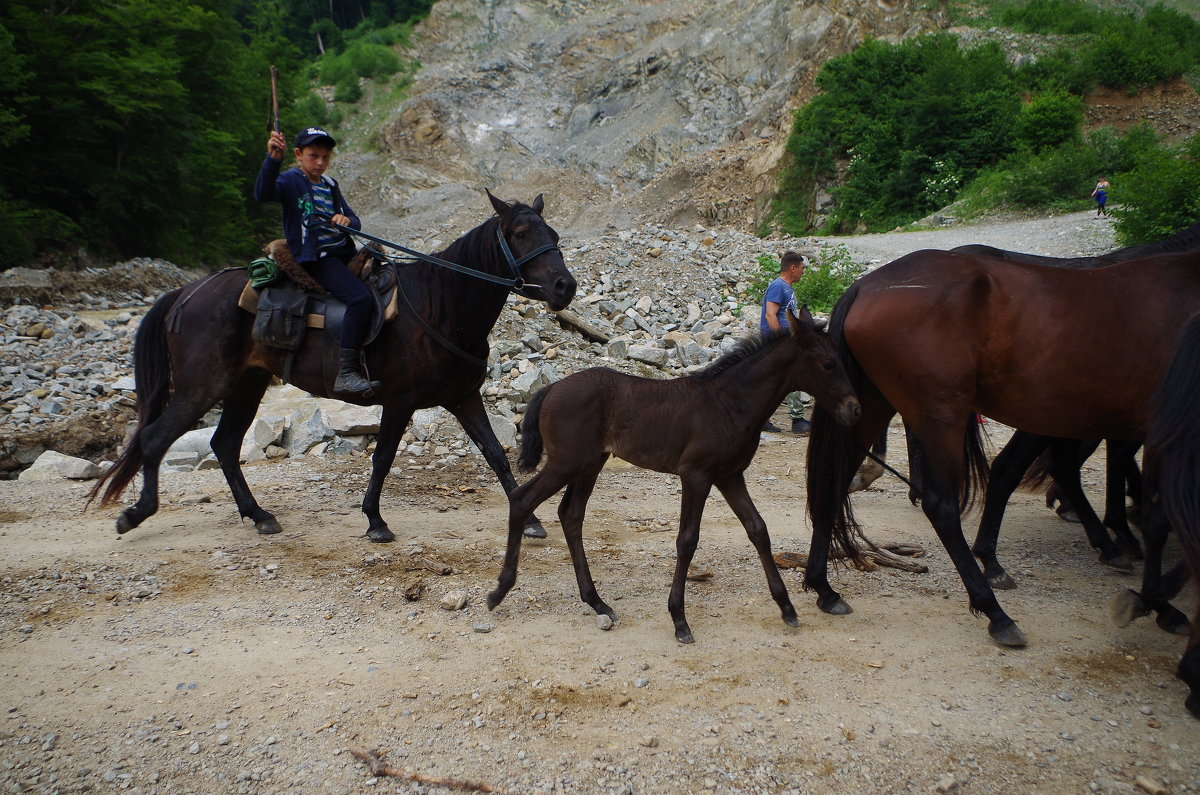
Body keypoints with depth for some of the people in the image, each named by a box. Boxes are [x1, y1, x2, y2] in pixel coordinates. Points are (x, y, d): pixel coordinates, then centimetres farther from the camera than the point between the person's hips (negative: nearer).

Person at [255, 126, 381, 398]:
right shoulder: (291, 180, -2)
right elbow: (263, 193, -23)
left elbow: (354, 220, 17)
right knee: (360, 297, -29)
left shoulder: (330, 185, 19)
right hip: (314, 257, -9)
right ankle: (346, 373, -33)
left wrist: (347, 220, -7)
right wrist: (273, 159, -38)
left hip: (343, 252, 9)